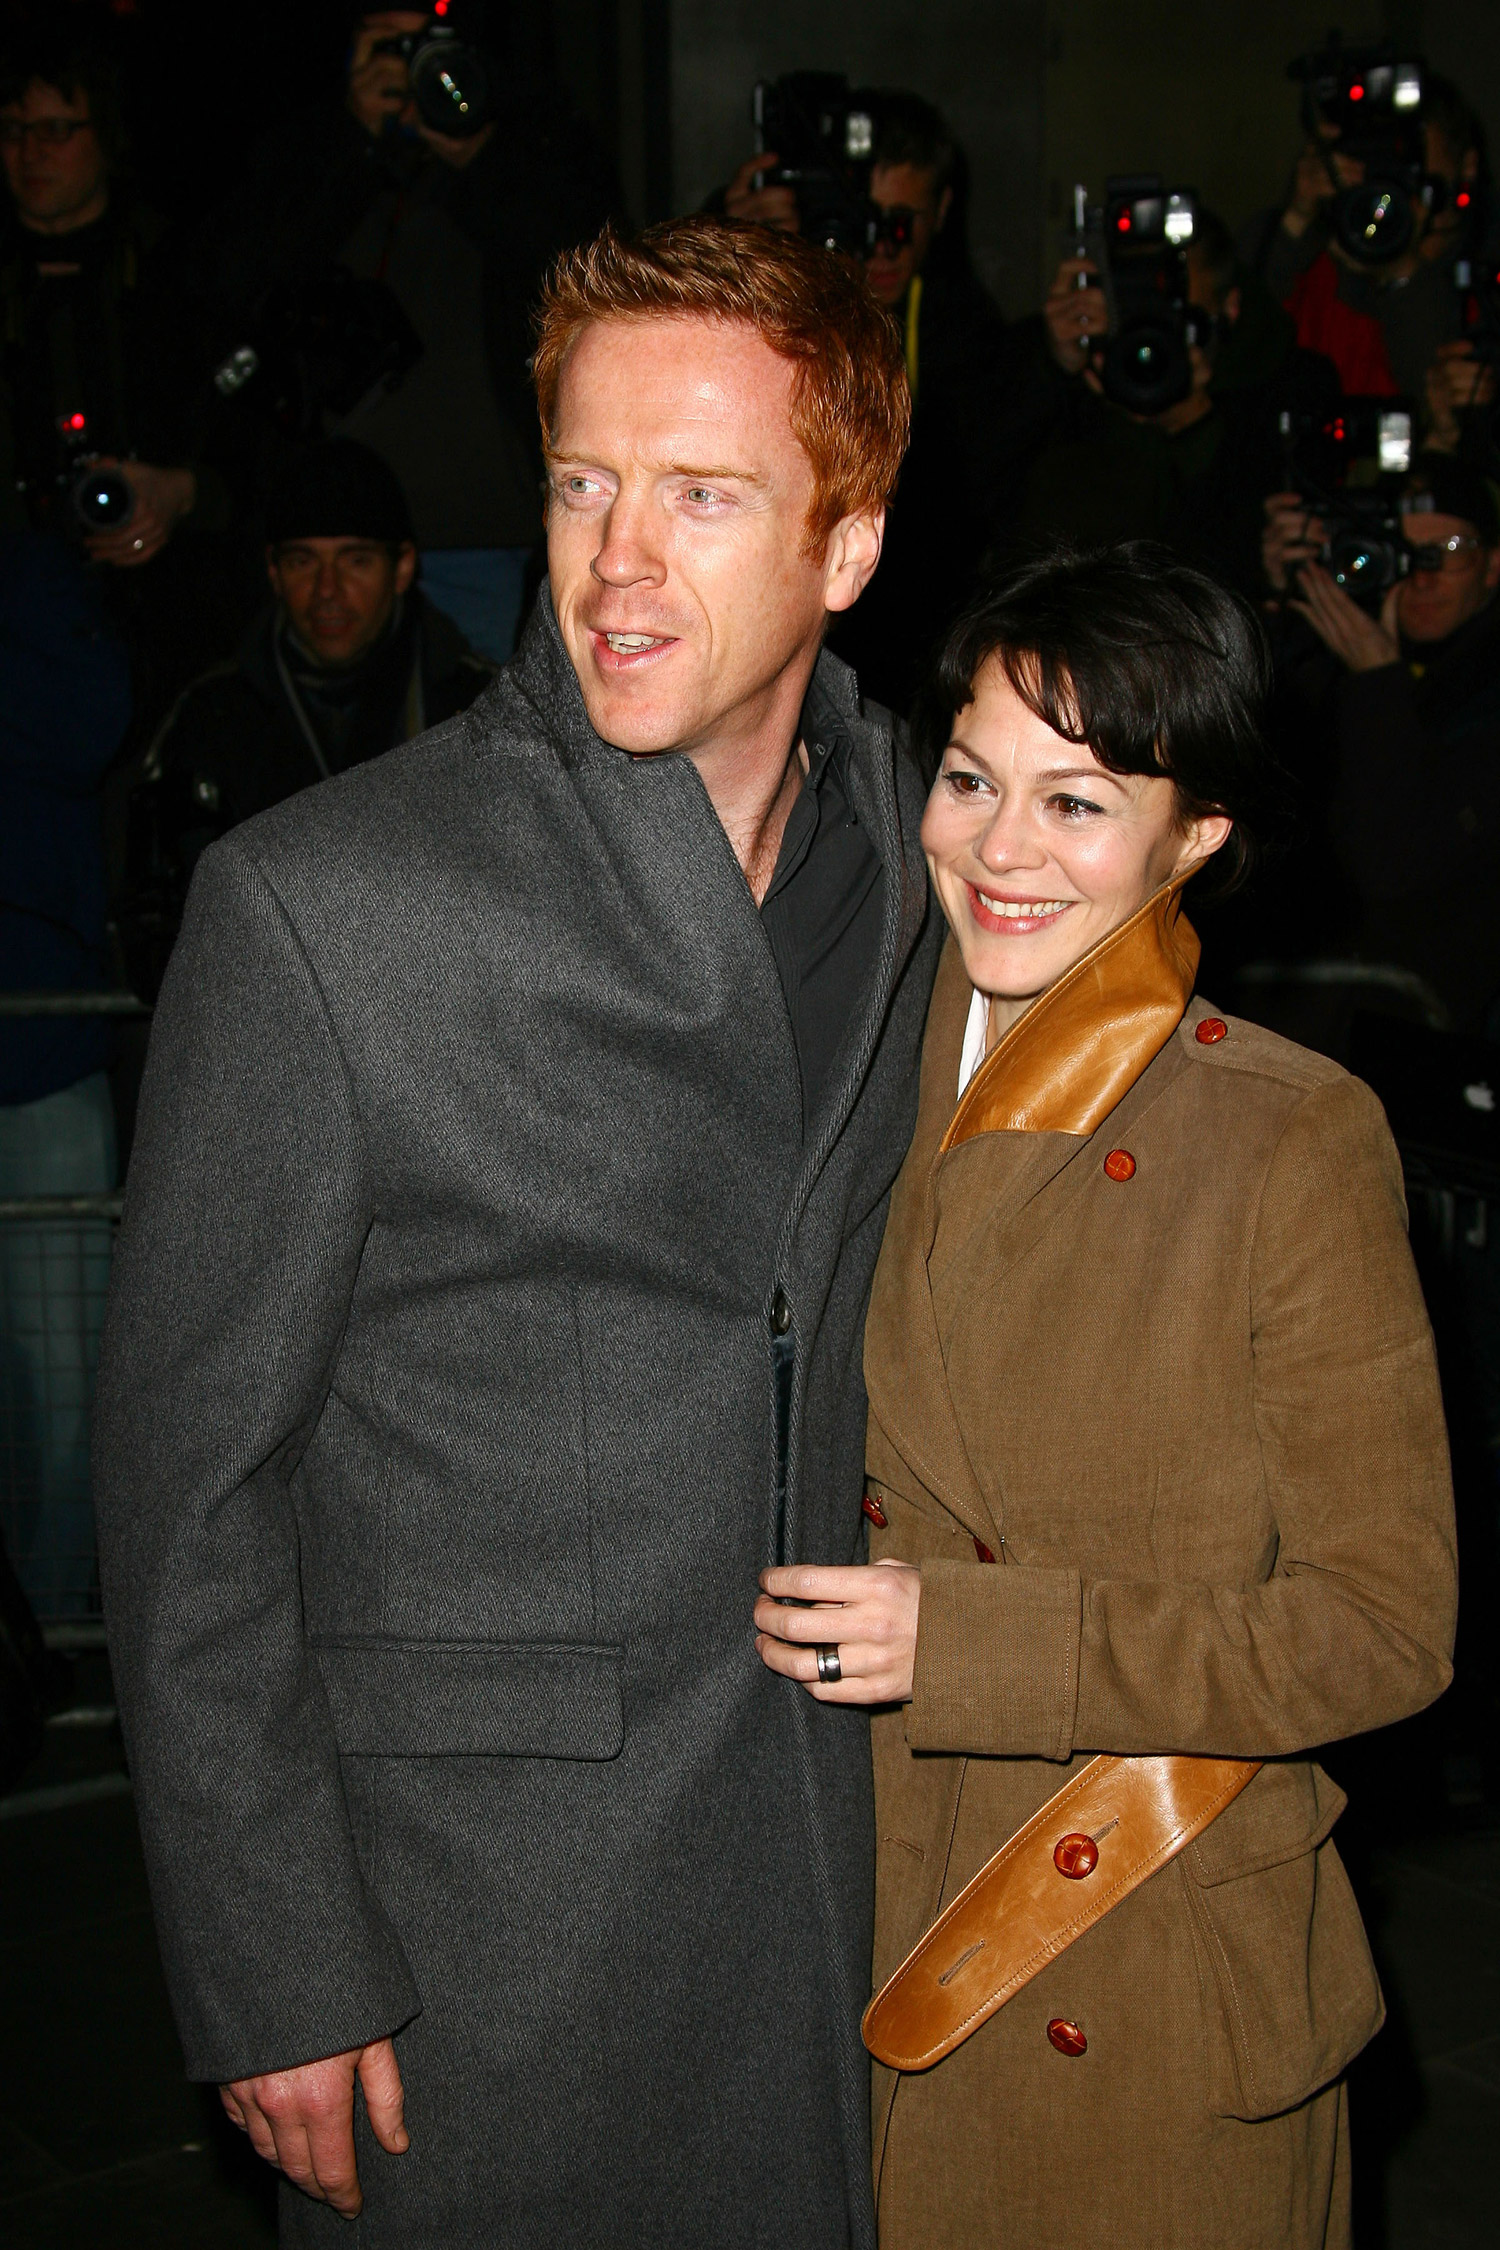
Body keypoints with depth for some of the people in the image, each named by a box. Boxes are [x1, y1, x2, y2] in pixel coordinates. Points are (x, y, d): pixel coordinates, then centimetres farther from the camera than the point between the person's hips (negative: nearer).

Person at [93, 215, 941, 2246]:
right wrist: (277, 1983, -11)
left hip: (850, 1852, 5)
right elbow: (191, 1482, -12)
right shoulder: (319, 907, -16)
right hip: (485, 1915, -4)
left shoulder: (919, 848, 0)